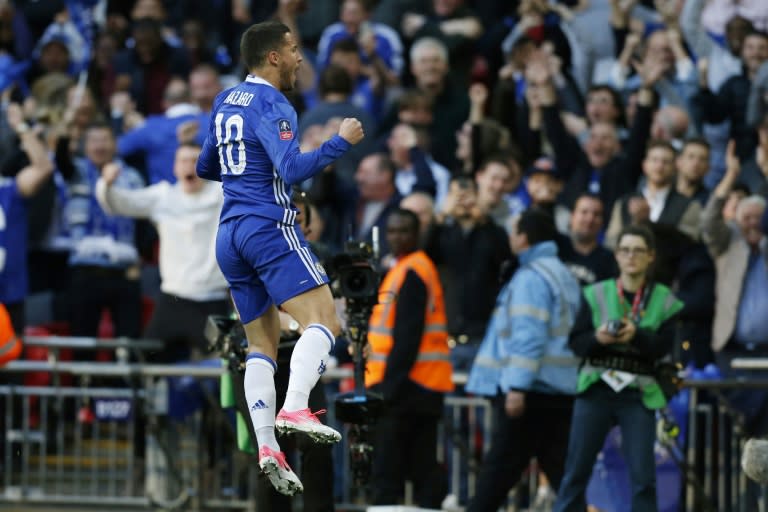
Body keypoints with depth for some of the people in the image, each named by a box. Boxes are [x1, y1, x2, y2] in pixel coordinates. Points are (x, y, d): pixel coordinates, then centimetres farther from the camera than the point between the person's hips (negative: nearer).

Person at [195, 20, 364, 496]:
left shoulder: (226, 102, 17)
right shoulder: (271, 106, -8)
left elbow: (206, 167, 29)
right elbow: (293, 170, -21)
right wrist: (340, 142, -14)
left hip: (230, 234, 9)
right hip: (269, 226, -9)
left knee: (262, 345, 8)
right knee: (323, 319, -15)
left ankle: (267, 445, -6)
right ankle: (295, 408, -36)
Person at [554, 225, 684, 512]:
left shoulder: (664, 301, 5)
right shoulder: (596, 294, 6)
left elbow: (663, 346, -6)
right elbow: (576, 342, 2)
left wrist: (637, 335, -24)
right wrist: (597, 338, -19)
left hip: (639, 394, -1)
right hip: (596, 389, 1)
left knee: (643, 475, -3)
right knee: (577, 470, 2)